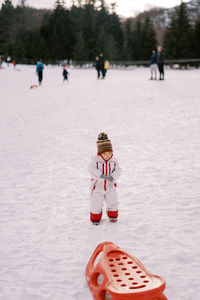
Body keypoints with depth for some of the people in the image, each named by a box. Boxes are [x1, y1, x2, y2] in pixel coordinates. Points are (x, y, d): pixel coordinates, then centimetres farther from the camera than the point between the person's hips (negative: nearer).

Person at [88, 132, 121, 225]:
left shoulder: (114, 161, -6)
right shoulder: (95, 160, -18)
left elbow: (117, 170, -15)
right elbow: (91, 169, -32)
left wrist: (113, 177, -36)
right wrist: (101, 175, -44)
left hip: (110, 187, 3)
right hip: (97, 186, -3)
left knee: (113, 202, 17)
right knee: (96, 204, 8)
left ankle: (113, 216, 42)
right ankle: (95, 218, 31)